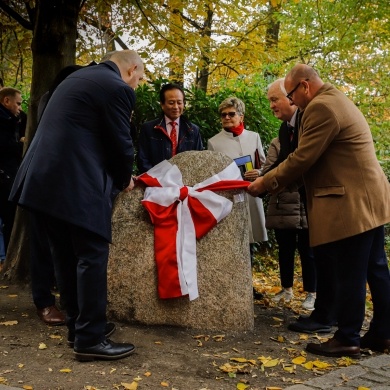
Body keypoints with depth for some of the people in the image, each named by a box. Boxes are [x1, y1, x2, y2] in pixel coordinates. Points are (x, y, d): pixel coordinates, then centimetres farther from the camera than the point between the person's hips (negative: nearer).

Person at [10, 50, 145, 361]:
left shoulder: (80, 77, 22)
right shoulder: (117, 88, -7)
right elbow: (120, 144, -6)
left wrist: (115, 176, 26)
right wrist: (124, 181, 13)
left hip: (45, 177, 10)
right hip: (76, 183, -9)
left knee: (66, 256, 15)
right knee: (92, 256, -2)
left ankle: (77, 326, 26)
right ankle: (90, 339, 3)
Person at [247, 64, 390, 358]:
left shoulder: (321, 107, -15)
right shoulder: (338, 101, 19)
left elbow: (302, 158, -17)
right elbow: (320, 157, 20)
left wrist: (265, 183, -5)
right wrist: (275, 180, 17)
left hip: (351, 204, -11)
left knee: (348, 275, -2)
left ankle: (347, 339, 8)